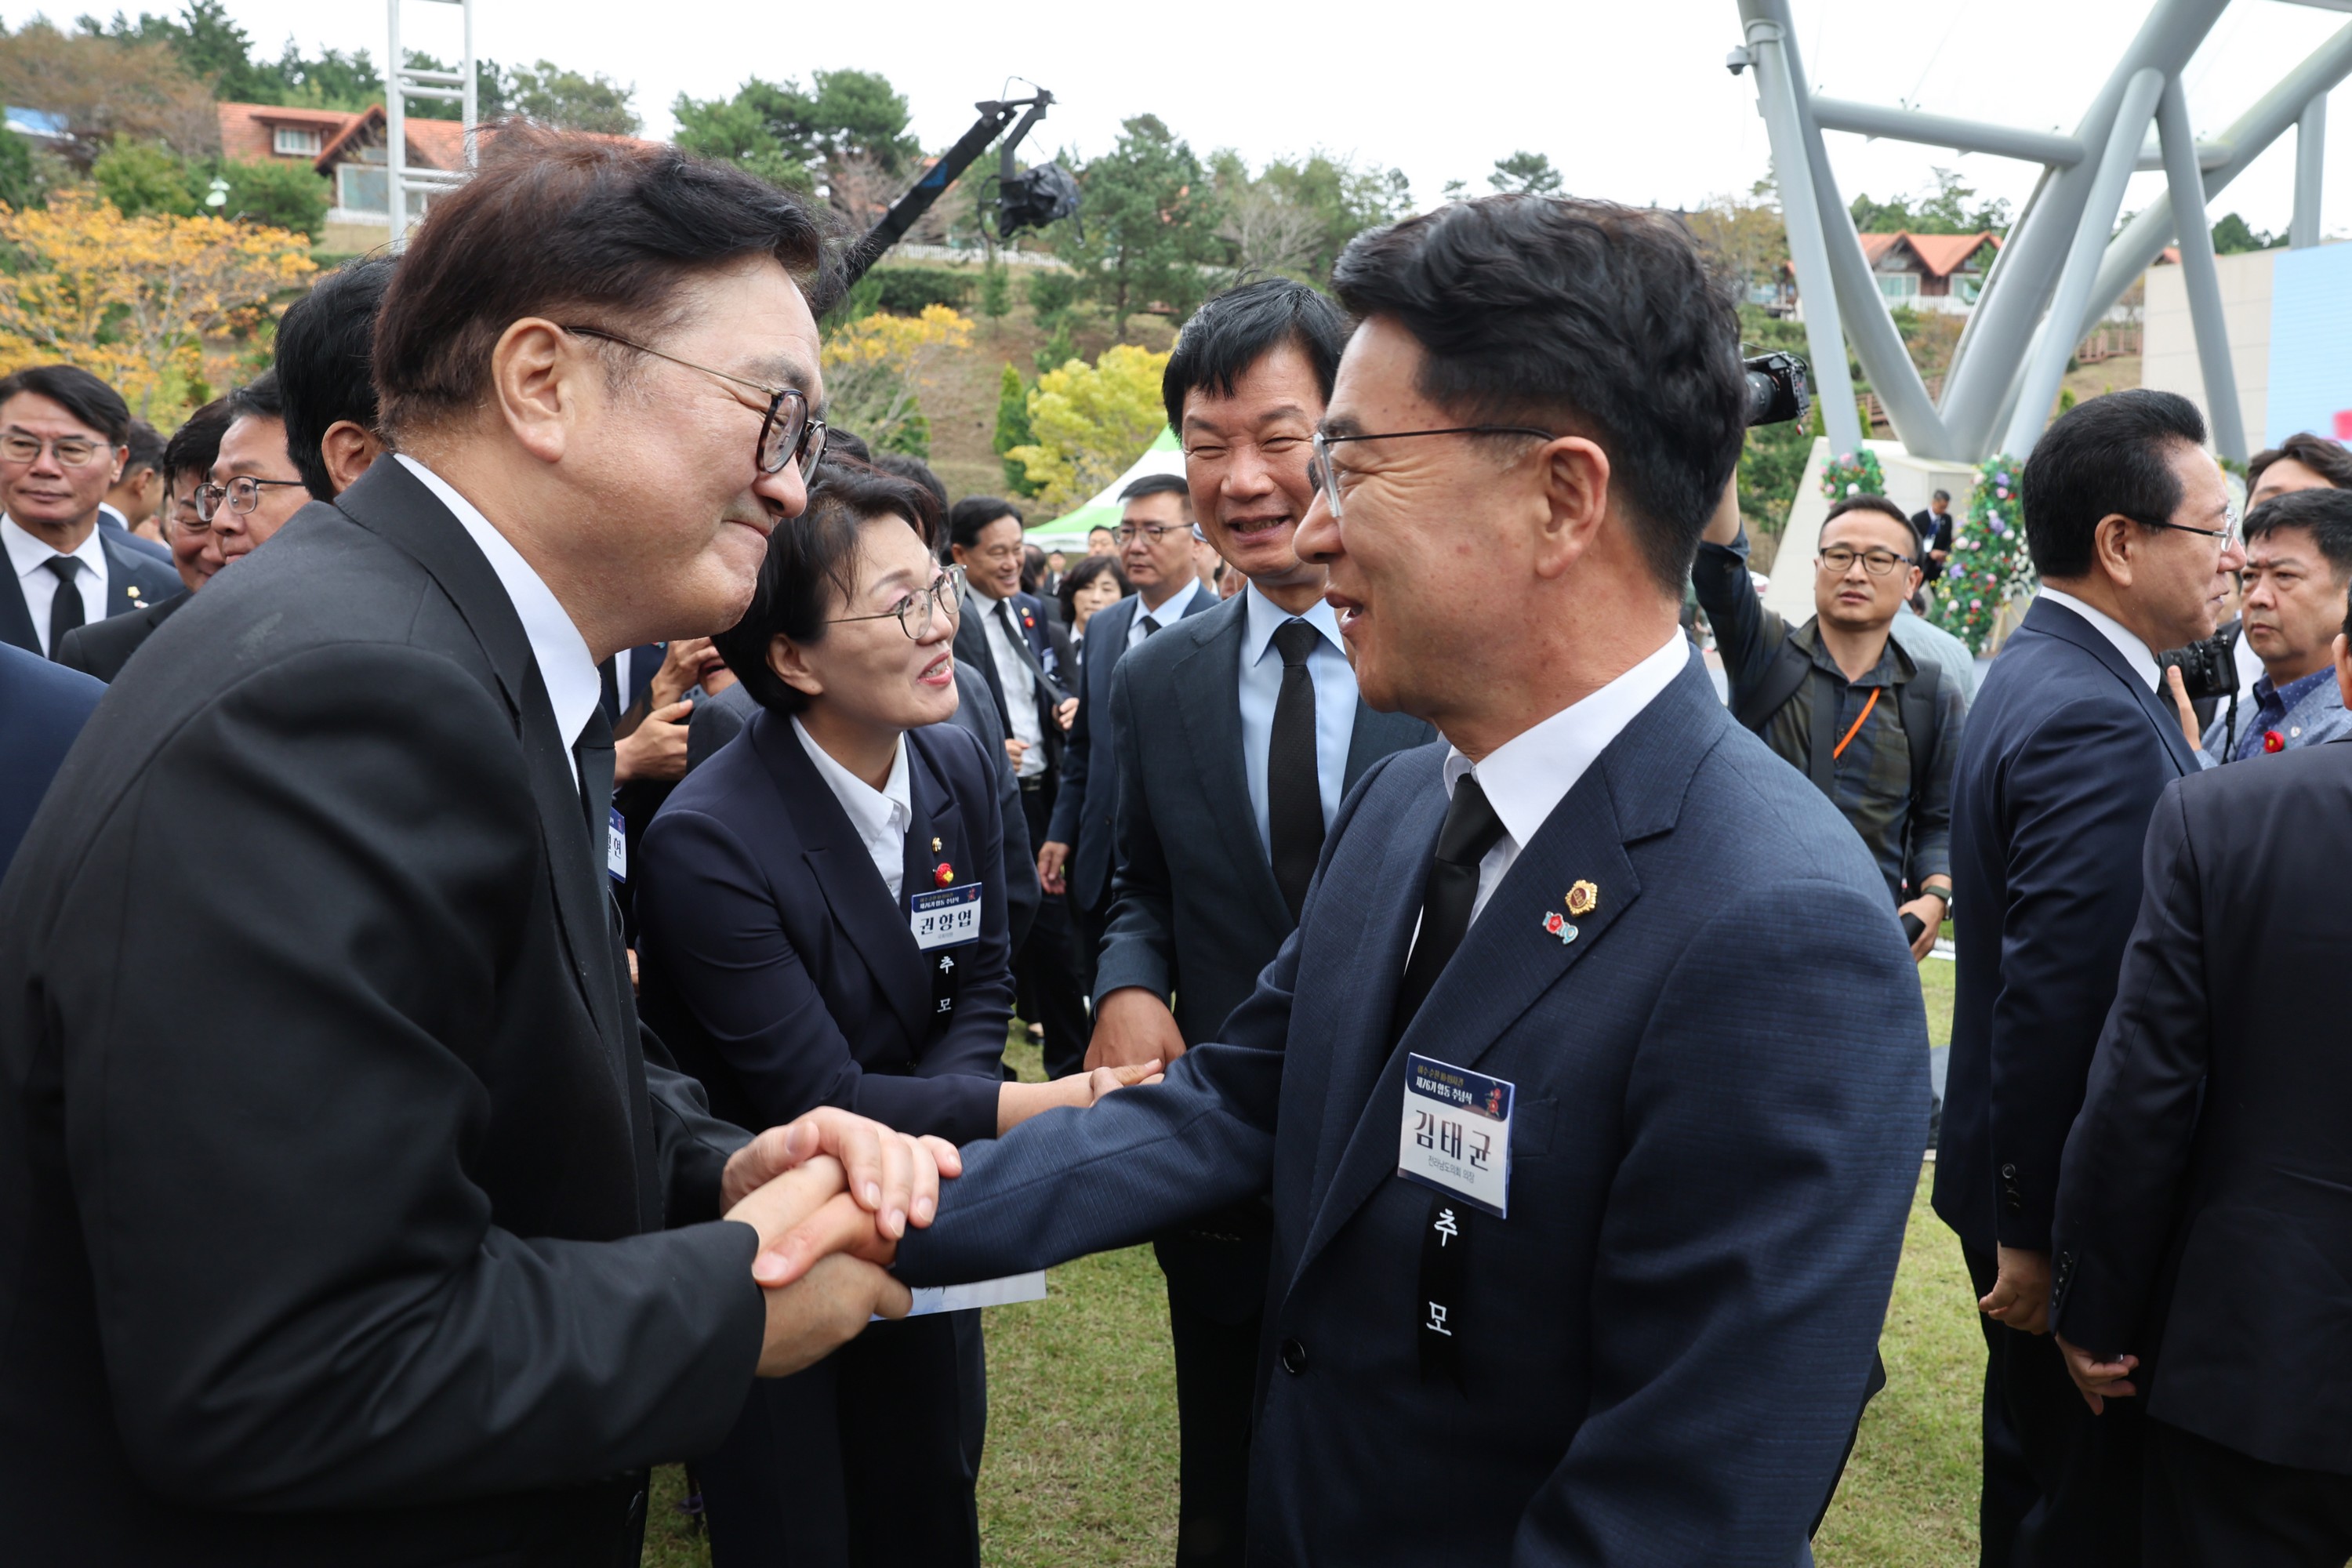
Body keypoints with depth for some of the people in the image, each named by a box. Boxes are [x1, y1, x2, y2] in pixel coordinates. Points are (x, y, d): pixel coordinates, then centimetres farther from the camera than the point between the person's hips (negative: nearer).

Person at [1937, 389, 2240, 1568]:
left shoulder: (2034, 672, 7)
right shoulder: (2101, 725, -25)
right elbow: (2057, 1000, -27)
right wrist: (2037, 1239, -21)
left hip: (2028, 1179, 10)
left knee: (2036, 1473, 24)